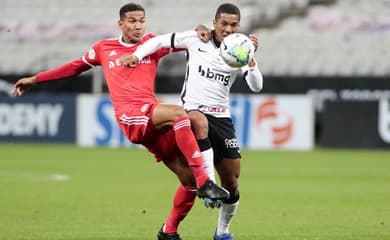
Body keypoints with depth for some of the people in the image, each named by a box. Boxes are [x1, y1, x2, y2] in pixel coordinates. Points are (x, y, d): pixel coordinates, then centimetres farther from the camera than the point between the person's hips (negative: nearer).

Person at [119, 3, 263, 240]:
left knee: (232, 182, 1)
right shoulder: (196, 39, 1)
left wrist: (250, 58, -20)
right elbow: (161, 41, 10)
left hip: (222, 116, 3)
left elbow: (256, 86, -6)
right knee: (200, 122, -43)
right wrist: (136, 54, -4)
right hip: (192, 110, -3)